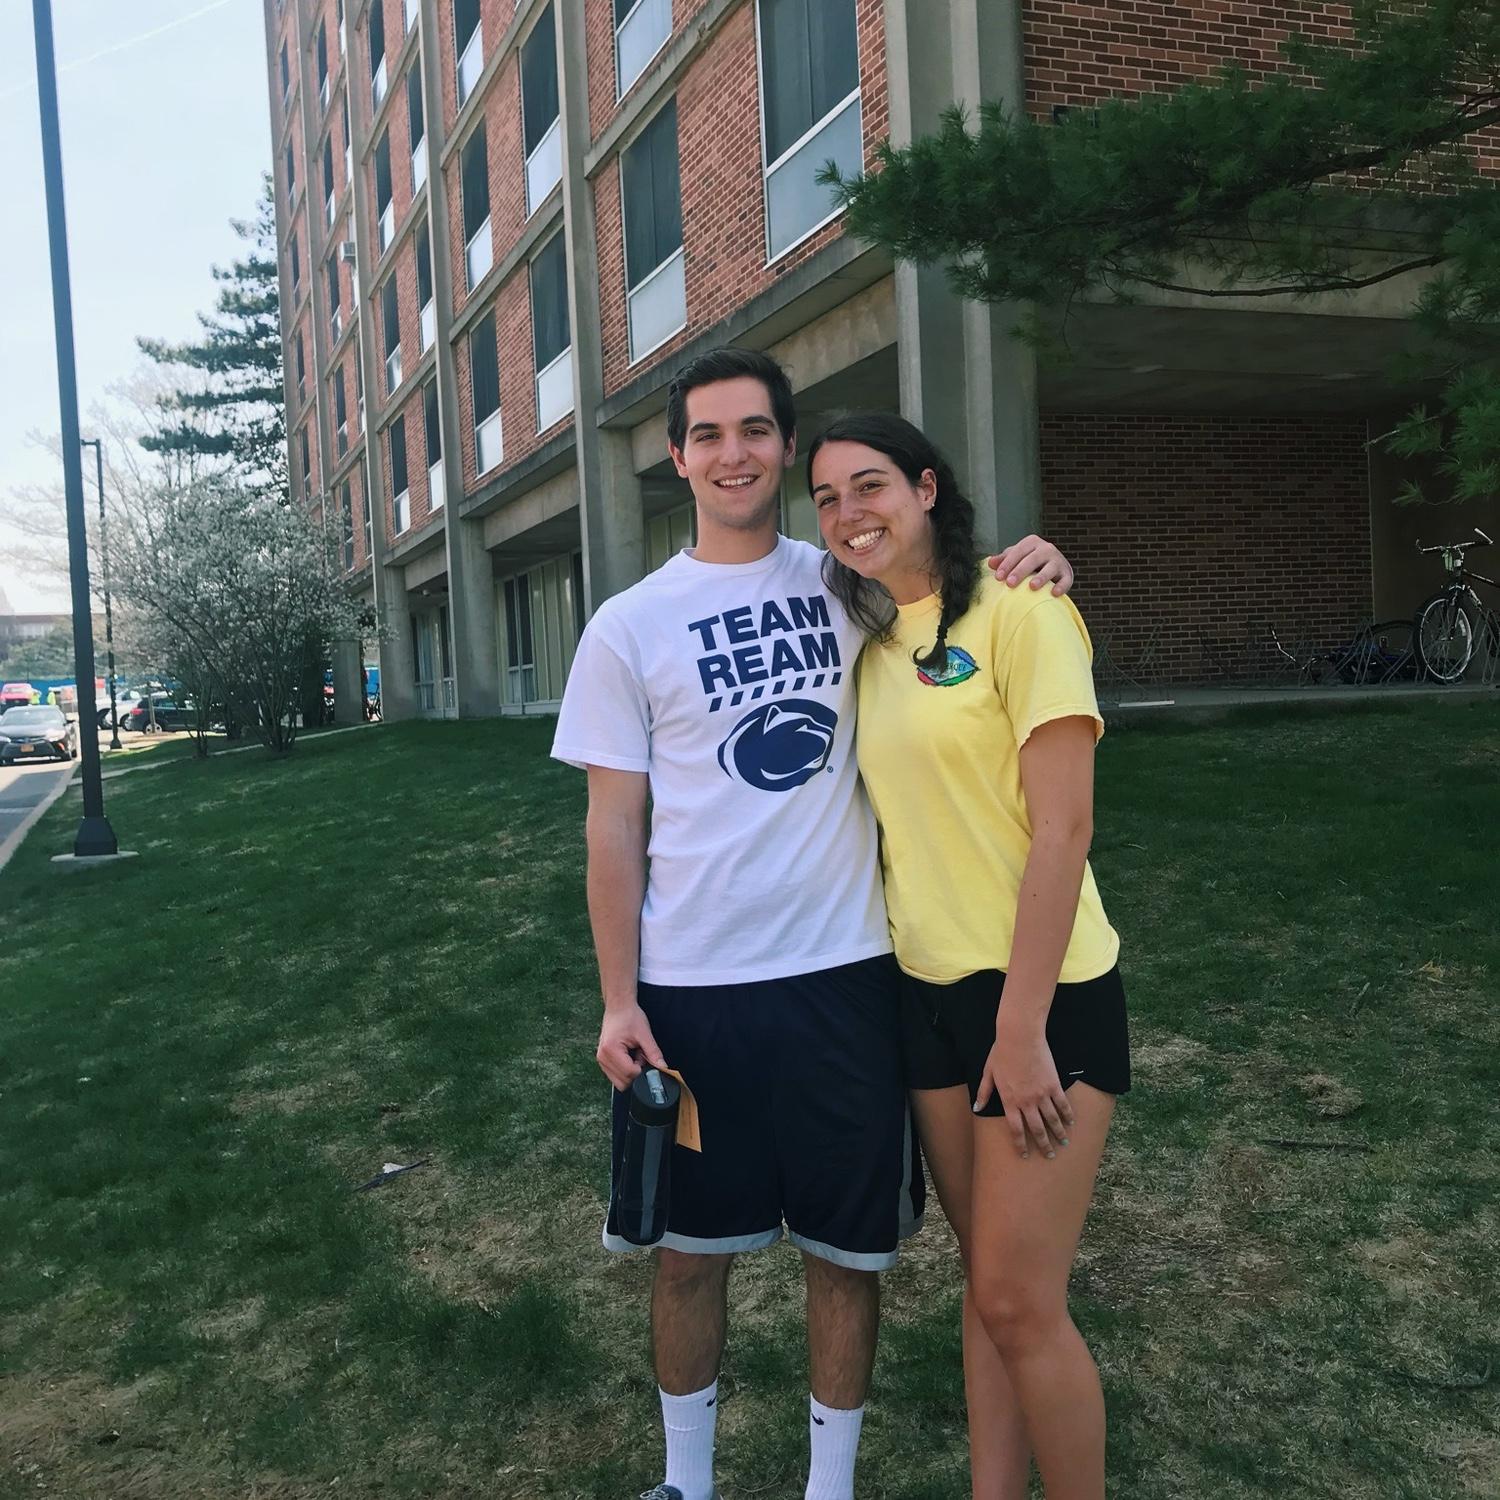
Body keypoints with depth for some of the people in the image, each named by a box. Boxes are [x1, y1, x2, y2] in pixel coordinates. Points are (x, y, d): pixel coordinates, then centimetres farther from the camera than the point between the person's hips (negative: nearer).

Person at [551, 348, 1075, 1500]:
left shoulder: (848, 583, 3)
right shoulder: (629, 626, -1)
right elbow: (614, 825, 0)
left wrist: (1029, 568, -9)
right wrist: (619, 1000, -4)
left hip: (844, 973, 1)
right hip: (690, 989, -1)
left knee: (848, 1250, 12)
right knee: (692, 1247, 15)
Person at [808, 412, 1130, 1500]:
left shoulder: (1017, 611, -12)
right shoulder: (872, 644, 9)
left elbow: (1063, 828, -17)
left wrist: (1021, 1030, -18)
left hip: (1041, 997, -6)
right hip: (929, 991, 6)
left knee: (1019, 1299, -2)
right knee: (987, 1278, 15)